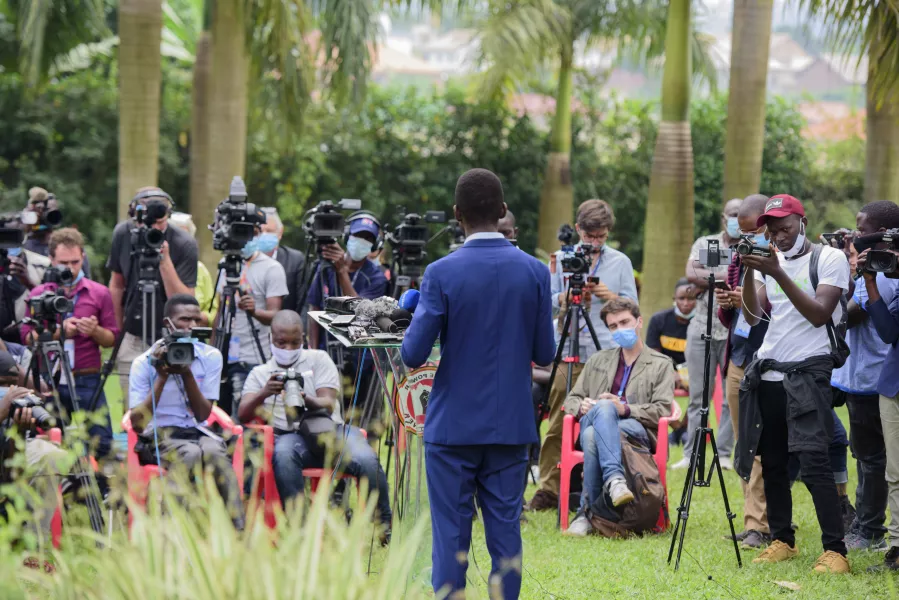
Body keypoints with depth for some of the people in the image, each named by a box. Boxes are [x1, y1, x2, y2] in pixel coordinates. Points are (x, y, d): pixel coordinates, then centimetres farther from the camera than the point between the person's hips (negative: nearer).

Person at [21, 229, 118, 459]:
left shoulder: (99, 293, 6)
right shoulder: (38, 294, 7)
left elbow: (112, 340, 7)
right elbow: (27, 336, 2)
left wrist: (95, 331, -15)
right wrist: (57, 331, -13)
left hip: (87, 381, -1)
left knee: (100, 444, -7)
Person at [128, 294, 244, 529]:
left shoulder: (210, 357, 5)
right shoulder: (145, 363, -3)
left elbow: (203, 414, -1)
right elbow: (138, 423, -10)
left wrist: (186, 374, -13)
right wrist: (162, 377, -15)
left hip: (197, 431, 2)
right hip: (160, 433, -2)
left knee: (215, 453, -34)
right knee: (190, 454, -37)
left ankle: (236, 530, -41)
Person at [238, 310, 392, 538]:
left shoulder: (318, 360, 16)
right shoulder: (260, 374, 19)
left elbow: (328, 405, 3)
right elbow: (243, 415, 4)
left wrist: (307, 401, -22)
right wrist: (264, 394, -18)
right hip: (291, 436, -1)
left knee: (366, 460, -30)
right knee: (283, 455, -39)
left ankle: (385, 523, -10)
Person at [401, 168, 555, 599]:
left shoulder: (442, 274, -11)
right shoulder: (534, 272, -2)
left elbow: (413, 354, -11)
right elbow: (544, 354, 3)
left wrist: (420, 315, 8)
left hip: (454, 426, -3)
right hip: (511, 425, 3)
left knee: (451, 536, 1)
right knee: (505, 532, 6)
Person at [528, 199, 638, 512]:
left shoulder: (620, 262, 11)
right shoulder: (561, 258, 11)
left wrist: (608, 295, -9)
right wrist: (567, 296, -10)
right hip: (568, 351, 0)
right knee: (558, 425, -1)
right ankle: (548, 490, 4)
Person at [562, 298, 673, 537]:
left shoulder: (661, 364, 14)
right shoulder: (598, 360, 28)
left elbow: (662, 410, 1)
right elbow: (571, 400, 25)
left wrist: (625, 409, -15)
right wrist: (581, 406, -2)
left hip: (638, 430, -3)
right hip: (592, 421, 3)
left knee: (592, 435, -38)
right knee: (603, 407, -37)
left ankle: (587, 512, -38)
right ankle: (614, 479, -49)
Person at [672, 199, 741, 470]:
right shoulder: (704, 244, 11)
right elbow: (692, 274, -5)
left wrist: (708, 280, -13)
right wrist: (725, 276, -11)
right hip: (703, 327, 2)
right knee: (698, 395, 3)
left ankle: (725, 454, 5)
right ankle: (691, 453, 5)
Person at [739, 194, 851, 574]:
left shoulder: (829, 258, -1)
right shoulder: (767, 260, 13)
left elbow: (819, 314, -12)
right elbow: (753, 315, 2)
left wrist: (779, 274, -17)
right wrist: (748, 271, -13)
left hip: (808, 372, -6)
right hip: (768, 372, 6)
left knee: (812, 459, -15)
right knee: (772, 461, 6)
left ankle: (835, 550, -15)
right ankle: (782, 540, 17)